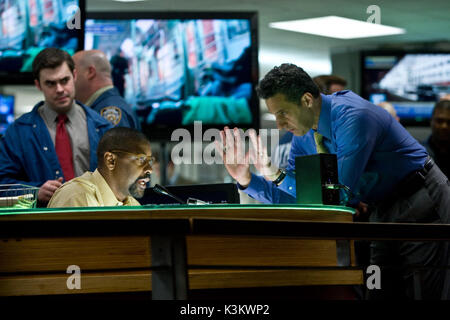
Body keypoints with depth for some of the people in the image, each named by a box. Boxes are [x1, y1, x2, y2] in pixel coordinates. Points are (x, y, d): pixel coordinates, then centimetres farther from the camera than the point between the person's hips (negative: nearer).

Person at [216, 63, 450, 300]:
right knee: (380, 293, 5)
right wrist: (246, 180, -13)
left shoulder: (354, 116, -27)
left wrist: (277, 175, -28)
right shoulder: (304, 133, 0)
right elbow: (294, 195, 3)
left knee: (423, 294, -9)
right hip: (383, 213, 8)